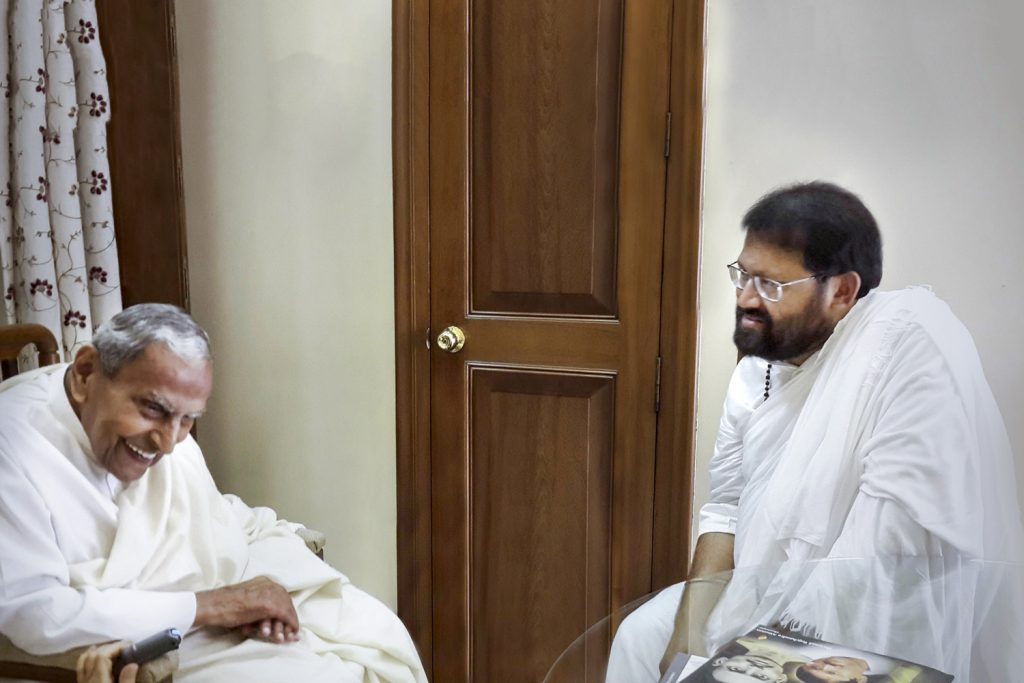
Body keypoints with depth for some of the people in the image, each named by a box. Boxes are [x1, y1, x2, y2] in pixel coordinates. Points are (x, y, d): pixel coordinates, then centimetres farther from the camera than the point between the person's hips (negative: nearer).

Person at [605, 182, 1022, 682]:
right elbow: (728, 507, 7)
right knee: (642, 635, 6)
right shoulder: (756, 368, 2)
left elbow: (897, 532, -29)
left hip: (891, 635, -7)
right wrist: (690, 628, -7)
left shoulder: (913, 340, -22)